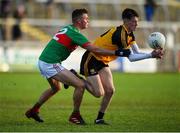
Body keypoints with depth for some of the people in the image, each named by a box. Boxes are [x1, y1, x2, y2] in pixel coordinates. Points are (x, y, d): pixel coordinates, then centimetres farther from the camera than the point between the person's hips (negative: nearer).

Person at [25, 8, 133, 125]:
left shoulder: (67, 28, 14)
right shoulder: (74, 33, -14)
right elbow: (94, 49, -20)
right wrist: (117, 53, -18)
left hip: (43, 61, 10)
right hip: (51, 64, -10)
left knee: (56, 88, 32)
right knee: (80, 85, -10)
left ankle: (33, 110, 37)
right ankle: (75, 115, 2)